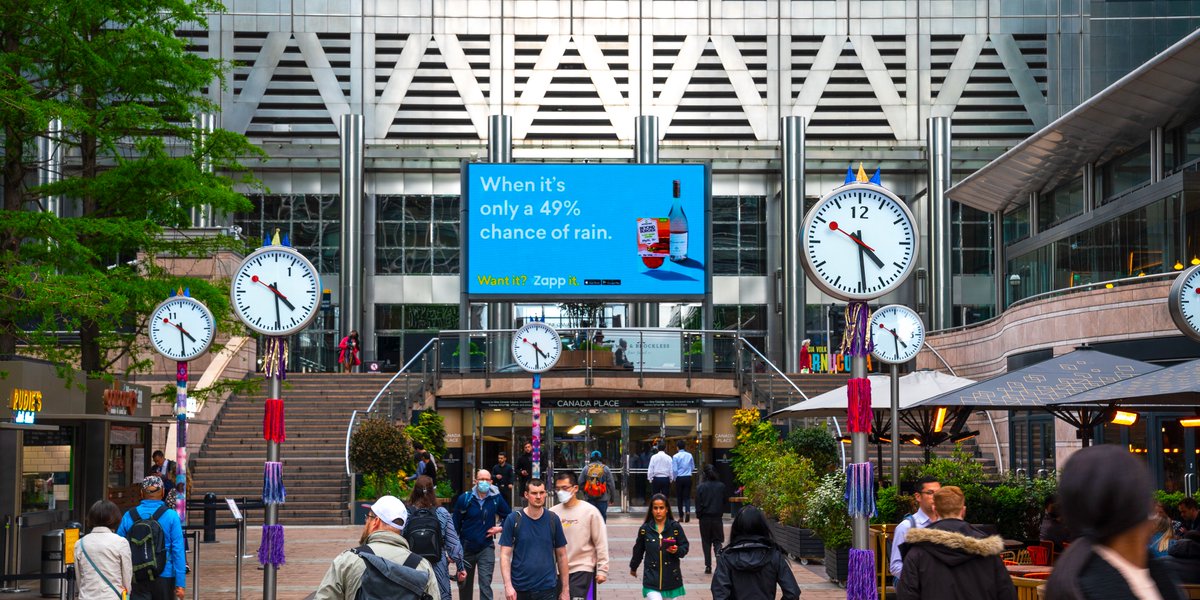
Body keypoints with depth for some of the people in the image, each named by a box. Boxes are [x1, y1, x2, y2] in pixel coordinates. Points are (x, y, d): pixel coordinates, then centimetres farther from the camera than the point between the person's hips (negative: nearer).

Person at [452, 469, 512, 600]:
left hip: (486, 548, -1)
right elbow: (455, 525, -3)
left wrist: (500, 528, -5)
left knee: (485, 585, -13)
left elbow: (509, 516, 12)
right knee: (464, 584, 16)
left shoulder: (496, 498, -4)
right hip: (466, 548, 1)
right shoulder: (465, 498, -8)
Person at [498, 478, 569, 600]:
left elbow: (561, 555, 7)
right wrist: (508, 585, -13)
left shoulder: (553, 519, 3)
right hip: (519, 589, 0)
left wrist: (565, 589, 5)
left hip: (547, 589, 0)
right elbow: (505, 555, -3)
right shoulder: (513, 520, -2)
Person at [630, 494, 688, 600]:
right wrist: (633, 567, 26)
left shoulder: (675, 527, -2)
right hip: (652, 579, -1)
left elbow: (685, 547, 2)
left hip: (671, 578, 1)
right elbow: (638, 550, 14)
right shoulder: (645, 528, 0)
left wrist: (677, 550, -19)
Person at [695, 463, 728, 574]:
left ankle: (708, 566, 7)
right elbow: (725, 500, 6)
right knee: (717, 540, 8)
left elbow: (698, 503, -7)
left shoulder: (701, 487, -9)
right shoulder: (721, 486, -2)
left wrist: (698, 515, 6)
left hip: (705, 518, -1)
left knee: (706, 542, 9)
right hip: (717, 518, 1)